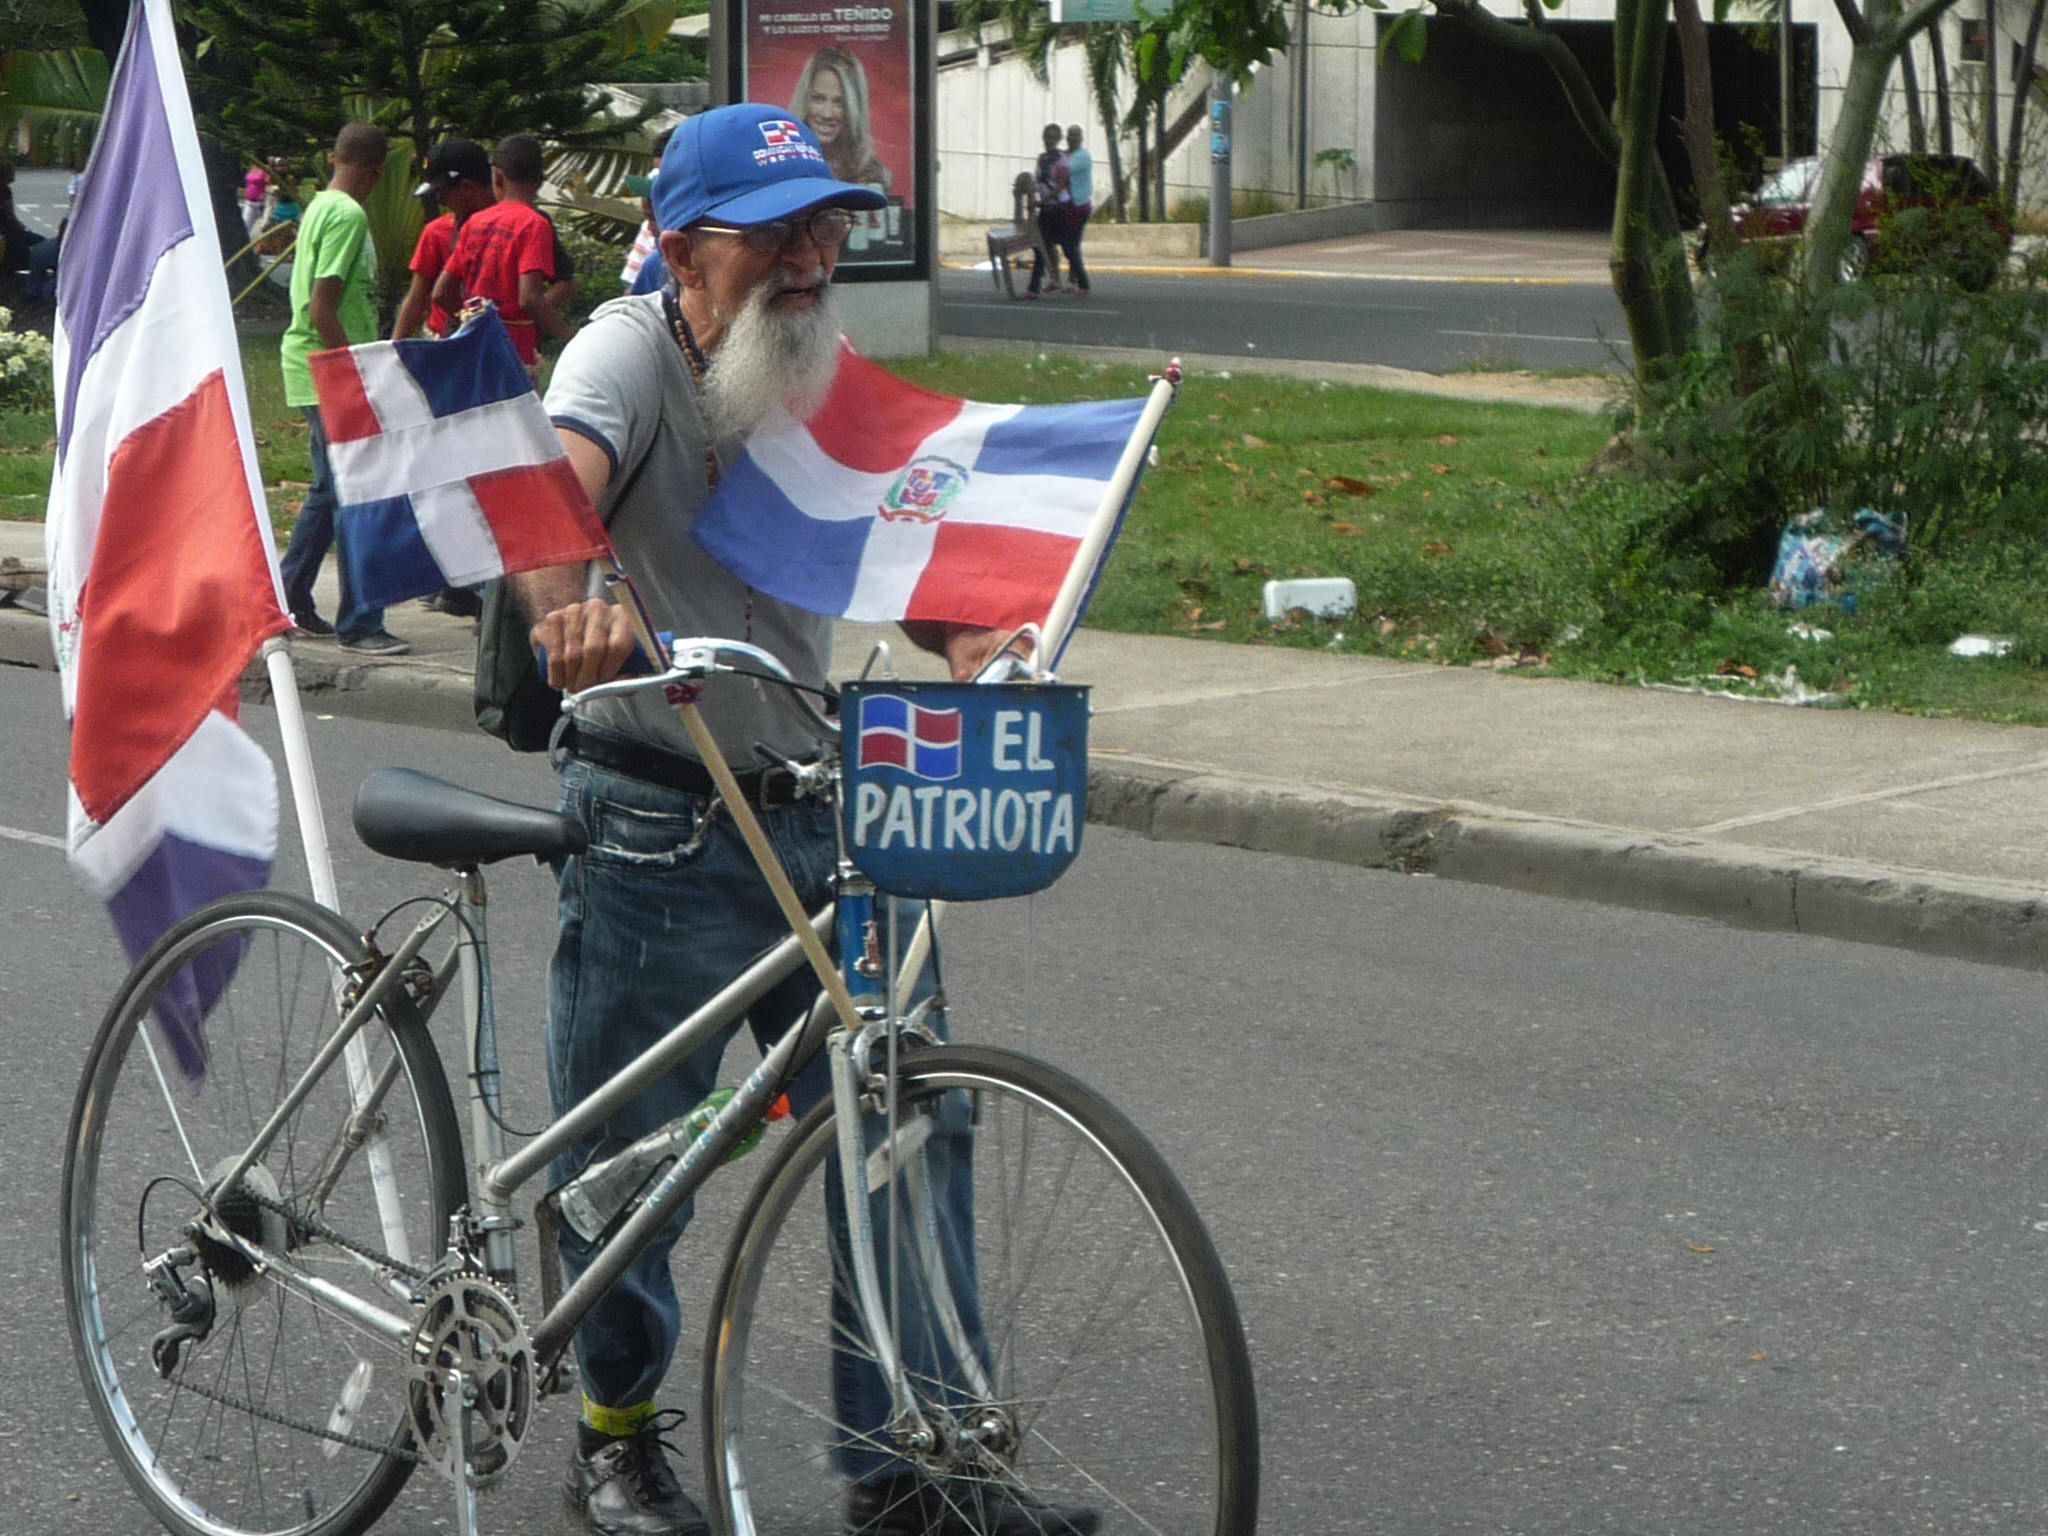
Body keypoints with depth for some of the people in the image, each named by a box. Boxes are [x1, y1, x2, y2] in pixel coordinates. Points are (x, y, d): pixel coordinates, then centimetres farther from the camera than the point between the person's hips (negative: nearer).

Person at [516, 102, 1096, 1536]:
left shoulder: (824, 373, 8)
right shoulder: (630, 346, -12)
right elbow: (549, 480, -32)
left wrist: (974, 643, -13)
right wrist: (569, 602, -53)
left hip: (817, 812, 6)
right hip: (658, 827, -6)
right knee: (625, 1156, 6)